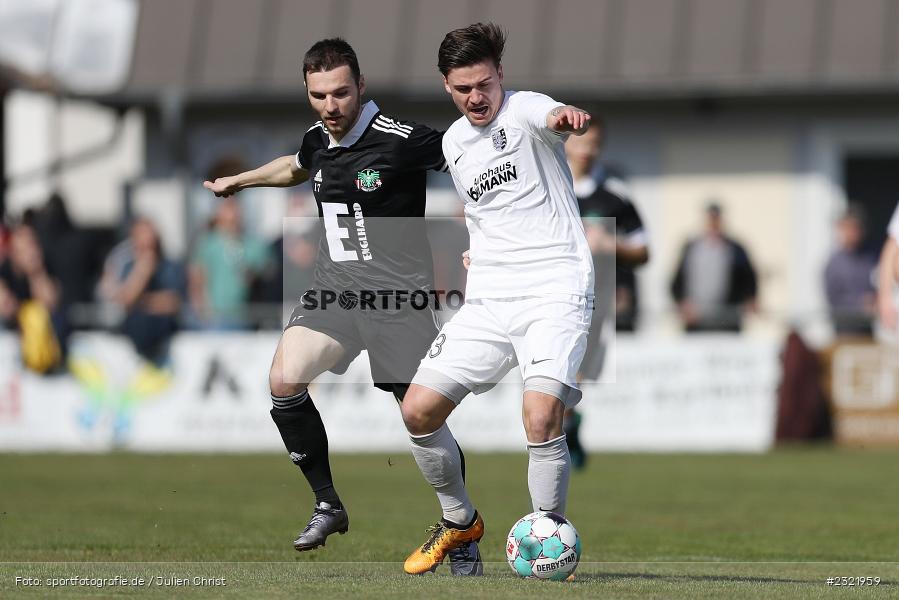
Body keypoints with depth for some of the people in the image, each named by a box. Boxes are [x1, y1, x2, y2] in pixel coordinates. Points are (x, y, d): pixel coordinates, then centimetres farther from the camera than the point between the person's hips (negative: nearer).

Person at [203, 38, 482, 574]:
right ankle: (329, 505, -1)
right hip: (335, 289, 5)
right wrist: (239, 180, 43)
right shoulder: (318, 141, 8)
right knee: (284, 380, -17)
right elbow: (295, 168, 32)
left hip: (398, 295, -5)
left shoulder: (400, 141, -14)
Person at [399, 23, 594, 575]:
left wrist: (567, 116, -56)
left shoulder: (523, 110, -7)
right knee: (419, 409, -1)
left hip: (556, 293, -7)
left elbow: (551, 118, -35)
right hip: (488, 300, 7)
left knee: (541, 417, -24)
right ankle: (460, 521, 22)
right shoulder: (454, 142, 15)